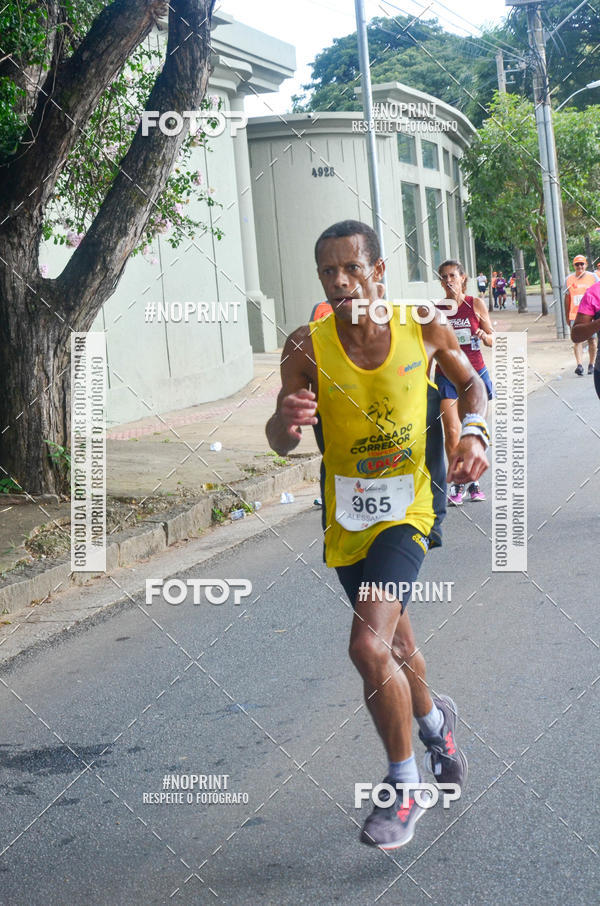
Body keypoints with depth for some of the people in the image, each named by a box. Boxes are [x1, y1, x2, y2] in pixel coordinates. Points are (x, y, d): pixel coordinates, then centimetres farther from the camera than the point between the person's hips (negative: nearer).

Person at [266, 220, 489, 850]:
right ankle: (434, 719, 54)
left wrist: (473, 433, -11)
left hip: (406, 508, -3)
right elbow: (280, 443, -16)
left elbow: (469, 381, 8)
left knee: (369, 646, -20)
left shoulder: (424, 326, -11)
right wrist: (287, 420, -40)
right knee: (394, 644, 20)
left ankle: (404, 786, 2)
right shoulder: (307, 347, -13)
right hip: (346, 516, 3)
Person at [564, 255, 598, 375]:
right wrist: (567, 316, 14)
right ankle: (579, 364, -20)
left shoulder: (593, 277, 2)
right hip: (575, 315, 0)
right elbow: (567, 298, 14)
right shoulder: (569, 279, 6)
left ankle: (591, 364, 18)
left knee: (592, 339, 5)